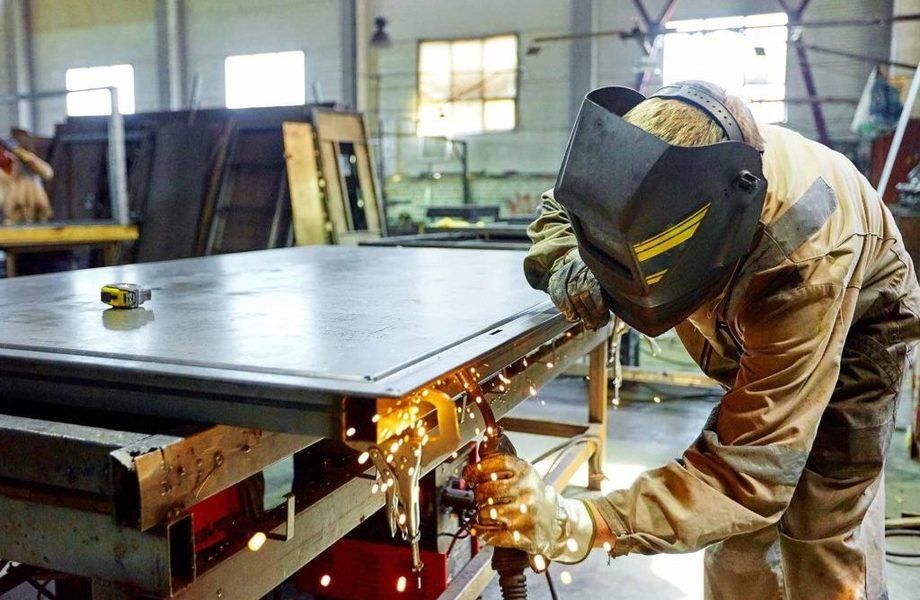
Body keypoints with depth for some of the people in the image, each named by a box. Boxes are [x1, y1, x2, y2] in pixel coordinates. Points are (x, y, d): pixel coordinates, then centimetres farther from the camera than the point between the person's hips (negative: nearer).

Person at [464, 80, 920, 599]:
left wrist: (573, 526, -57)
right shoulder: (649, 171, -32)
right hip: (748, 326, 5)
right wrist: (569, 268, -34)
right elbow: (559, 212, -9)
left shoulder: (805, 264, -46)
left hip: (858, 320, -4)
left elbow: (755, 469, -47)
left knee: (826, 536, -13)